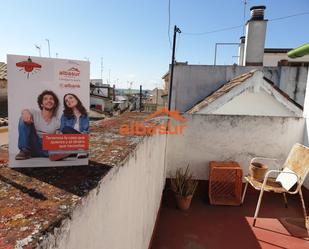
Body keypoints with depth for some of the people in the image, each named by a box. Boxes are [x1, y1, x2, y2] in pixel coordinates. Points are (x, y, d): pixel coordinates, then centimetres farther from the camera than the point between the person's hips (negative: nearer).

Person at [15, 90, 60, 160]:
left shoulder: (57, 121, 11)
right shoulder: (35, 113, 8)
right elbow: (24, 111, -13)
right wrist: (26, 112, -37)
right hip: (33, 146, 2)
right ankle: (25, 151, -16)